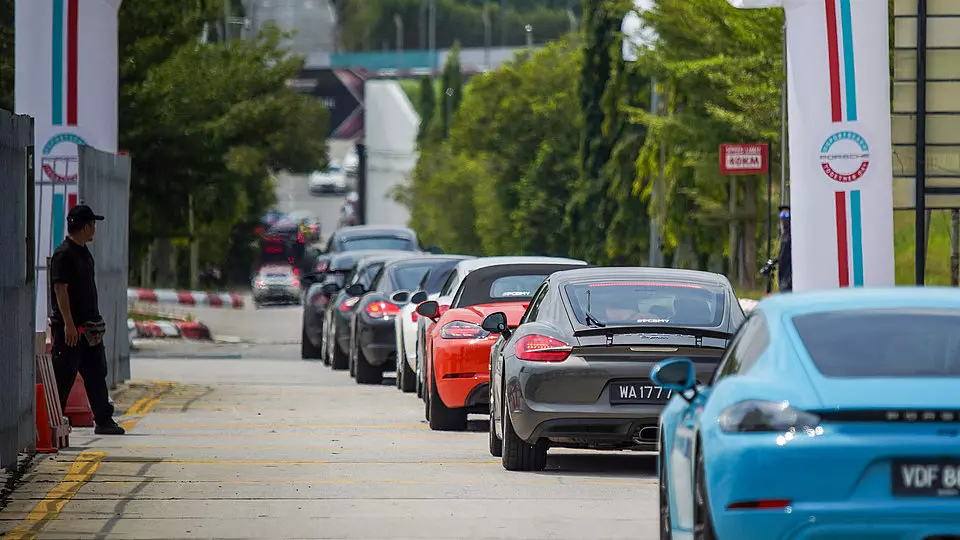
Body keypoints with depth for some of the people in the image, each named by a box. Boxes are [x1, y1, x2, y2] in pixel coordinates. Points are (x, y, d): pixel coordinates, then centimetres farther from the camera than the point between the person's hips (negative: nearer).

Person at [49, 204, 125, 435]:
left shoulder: (83, 252, 16)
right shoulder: (63, 254, -15)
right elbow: (60, 289, -19)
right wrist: (68, 324, -23)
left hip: (88, 326, 9)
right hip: (70, 327, -9)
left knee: (96, 373, 9)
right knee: (63, 377, -4)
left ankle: (104, 420, 13)